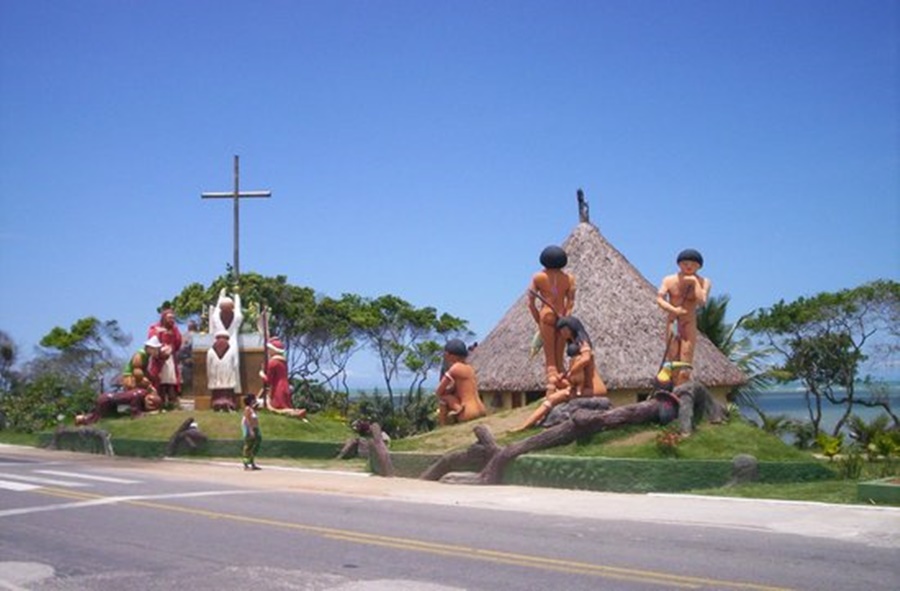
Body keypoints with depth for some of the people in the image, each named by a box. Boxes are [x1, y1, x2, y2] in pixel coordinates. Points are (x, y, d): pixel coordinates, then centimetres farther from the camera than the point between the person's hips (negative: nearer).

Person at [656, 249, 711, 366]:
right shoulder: (669, 280, -2)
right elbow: (659, 299, -12)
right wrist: (673, 310, -29)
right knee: (672, 359, -4)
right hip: (672, 322, 1)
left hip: (689, 324, -1)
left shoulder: (704, 282, -4)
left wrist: (695, 282, -19)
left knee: (685, 362, -10)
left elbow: (701, 302, -19)